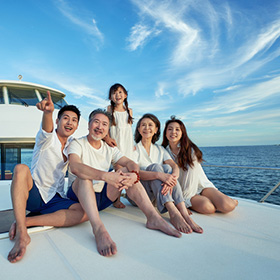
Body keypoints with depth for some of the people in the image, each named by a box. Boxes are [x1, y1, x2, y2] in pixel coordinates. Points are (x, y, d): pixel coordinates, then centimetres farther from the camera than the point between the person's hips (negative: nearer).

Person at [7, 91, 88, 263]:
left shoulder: (72, 144, 12)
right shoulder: (46, 139, -3)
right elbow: (47, 130, -27)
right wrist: (48, 112, -52)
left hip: (55, 198, 4)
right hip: (33, 193, -3)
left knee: (84, 212, -24)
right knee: (21, 169, -33)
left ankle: (26, 221, -22)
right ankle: (22, 233, -38)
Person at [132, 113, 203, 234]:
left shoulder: (160, 150, 12)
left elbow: (175, 166, -6)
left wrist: (171, 179, -31)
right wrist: (159, 175, -37)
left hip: (156, 195, 4)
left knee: (167, 167, -24)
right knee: (155, 166, -28)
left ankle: (184, 213, -36)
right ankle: (173, 213, -42)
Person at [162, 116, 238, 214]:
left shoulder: (190, 150, -8)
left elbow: (191, 173, -15)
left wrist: (185, 198, -20)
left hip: (200, 185, 1)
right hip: (180, 190, 0)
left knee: (227, 206, -21)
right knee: (206, 207, -30)